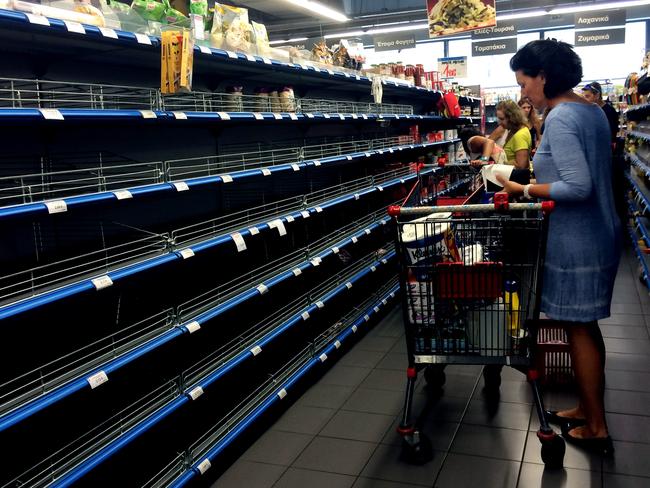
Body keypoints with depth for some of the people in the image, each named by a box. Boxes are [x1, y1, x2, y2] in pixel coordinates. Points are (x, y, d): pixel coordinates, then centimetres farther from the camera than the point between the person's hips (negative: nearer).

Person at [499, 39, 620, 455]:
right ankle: (590, 409, 32)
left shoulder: (560, 118, -19)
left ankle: (596, 428, 16)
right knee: (587, 326, 18)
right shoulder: (592, 110, 10)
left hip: (577, 243, -9)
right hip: (599, 233, 10)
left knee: (579, 329, 2)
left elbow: (578, 187, -26)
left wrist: (524, 190, -16)